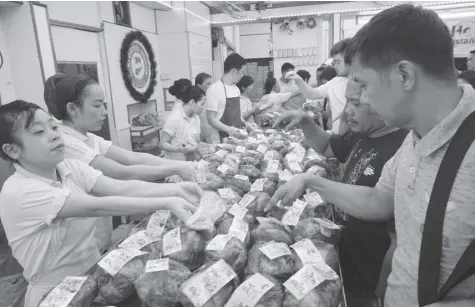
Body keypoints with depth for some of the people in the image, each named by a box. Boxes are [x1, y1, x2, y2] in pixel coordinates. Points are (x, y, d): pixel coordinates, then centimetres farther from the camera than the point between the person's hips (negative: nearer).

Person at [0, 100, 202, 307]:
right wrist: (166, 203, -35)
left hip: (94, 272, 5)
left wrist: (175, 190, -28)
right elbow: (96, 207, -29)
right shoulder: (18, 191, -19)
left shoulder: (70, 167, -1)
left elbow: (122, 188, -15)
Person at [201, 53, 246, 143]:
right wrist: (228, 129, -26)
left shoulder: (236, 89, 8)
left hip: (235, 137, 6)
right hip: (220, 140, -6)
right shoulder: (215, 89, -12)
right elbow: (211, 119, -14)